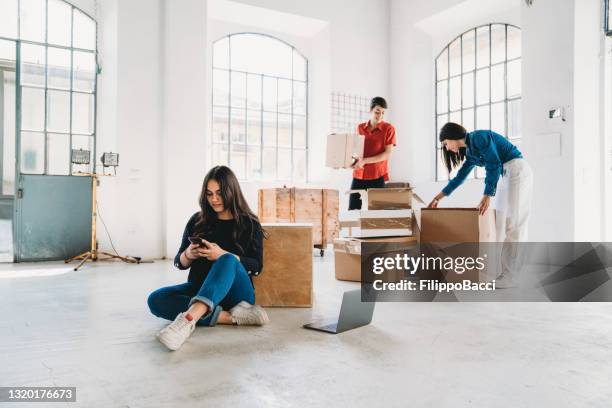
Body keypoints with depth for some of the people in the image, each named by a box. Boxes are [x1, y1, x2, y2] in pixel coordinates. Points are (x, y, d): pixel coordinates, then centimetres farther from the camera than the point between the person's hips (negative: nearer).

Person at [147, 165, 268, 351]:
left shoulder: (249, 224, 4)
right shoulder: (197, 221, 11)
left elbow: (256, 266, -5)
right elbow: (179, 263, 11)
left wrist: (222, 255, -20)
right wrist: (189, 255, -13)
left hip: (235, 292, -3)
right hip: (200, 289, 4)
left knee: (228, 260, -36)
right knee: (155, 300, -25)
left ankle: (188, 318, -57)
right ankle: (229, 316, -34)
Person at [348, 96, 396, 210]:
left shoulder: (388, 128, -2)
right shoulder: (360, 128, 10)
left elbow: (387, 154, -9)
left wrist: (364, 161, -18)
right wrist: (352, 160, -2)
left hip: (377, 176, -4)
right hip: (358, 175, 4)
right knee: (352, 210, 3)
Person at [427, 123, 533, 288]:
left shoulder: (478, 137, -12)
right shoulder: (471, 152, 15)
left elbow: (494, 164, -19)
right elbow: (459, 177, 22)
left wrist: (487, 196, -23)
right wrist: (438, 197, 22)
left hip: (518, 171, -10)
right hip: (509, 175, 10)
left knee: (513, 224, -10)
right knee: (501, 224, 7)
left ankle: (510, 277, -8)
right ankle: (507, 272, 9)